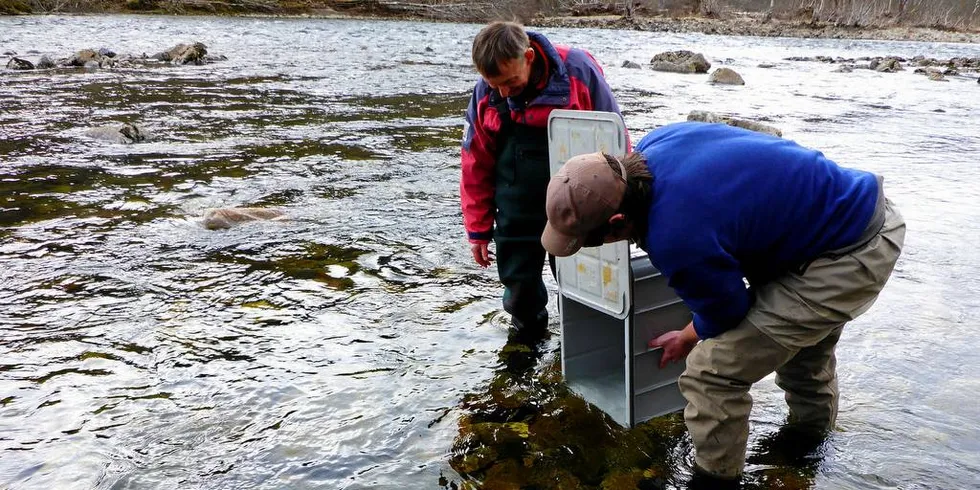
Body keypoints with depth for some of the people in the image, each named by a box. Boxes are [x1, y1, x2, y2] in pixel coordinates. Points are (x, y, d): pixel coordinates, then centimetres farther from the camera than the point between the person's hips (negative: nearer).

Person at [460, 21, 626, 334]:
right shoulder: (485, 94, -7)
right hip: (517, 217, 2)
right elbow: (475, 165, 3)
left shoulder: (577, 71, -16)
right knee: (519, 291, 10)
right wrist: (478, 228, 7)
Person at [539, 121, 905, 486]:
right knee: (800, 325, 35)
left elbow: (727, 311, -12)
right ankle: (812, 421, 62)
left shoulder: (676, 240, -33)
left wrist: (688, 339, 9)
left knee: (711, 373, -10)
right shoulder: (654, 144, -10)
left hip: (852, 257, -10)